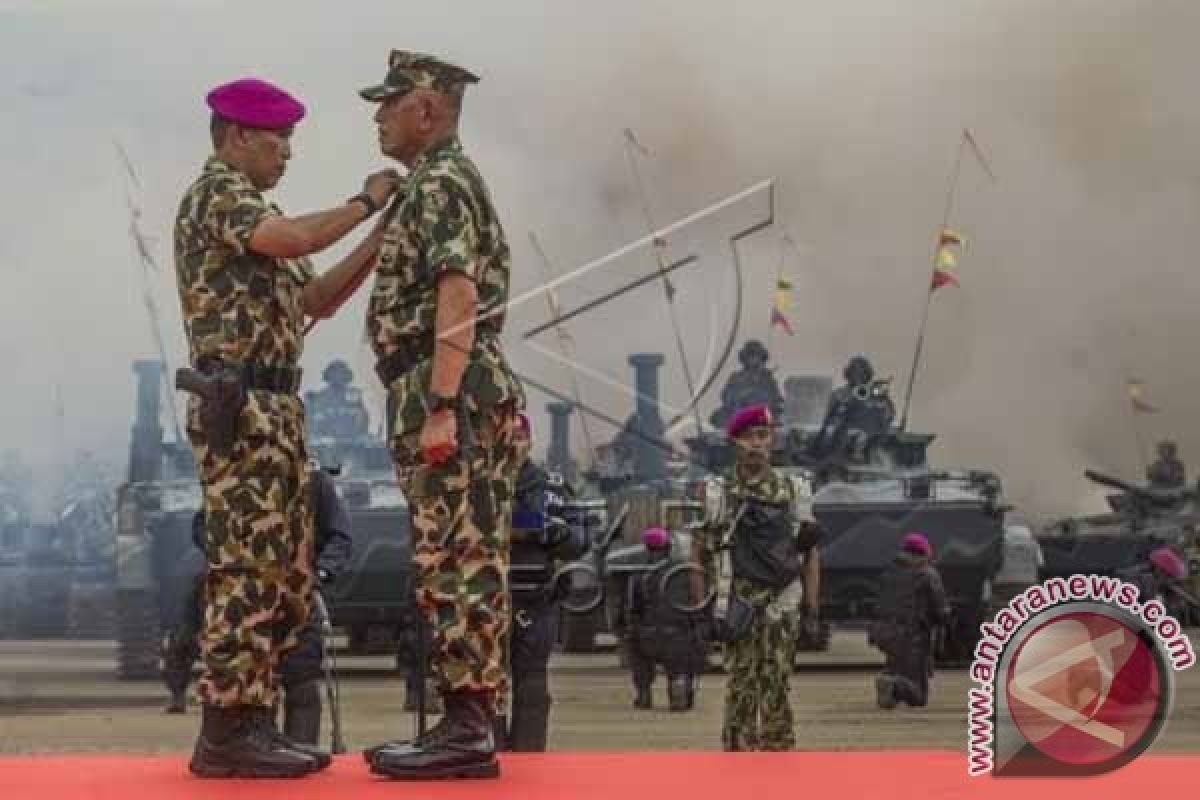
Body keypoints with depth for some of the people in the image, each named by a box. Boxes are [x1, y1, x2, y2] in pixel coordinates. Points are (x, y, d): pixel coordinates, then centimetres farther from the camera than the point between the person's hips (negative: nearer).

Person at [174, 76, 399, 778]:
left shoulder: (252, 211, 24)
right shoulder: (216, 193, -7)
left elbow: (314, 302, 22)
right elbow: (296, 238, -25)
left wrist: (378, 243, 12)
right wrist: (364, 202, -9)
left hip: (275, 411, 10)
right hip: (241, 408, -10)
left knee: (285, 573, 9)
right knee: (250, 569, -12)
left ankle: (254, 726, 11)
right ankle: (225, 734, -10)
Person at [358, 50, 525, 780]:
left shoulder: (441, 183, -9)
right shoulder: (445, 183, 23)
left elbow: (458, 299, -20)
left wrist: (440, 409, -25)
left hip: (450, 396, -10)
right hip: (459, 399, 10)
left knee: (458, 563, -11)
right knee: (463, 564, 9)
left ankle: (468, 731, -11)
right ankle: (467, 725, 11)